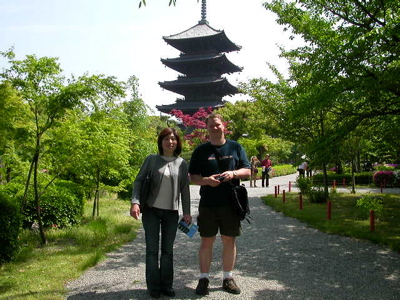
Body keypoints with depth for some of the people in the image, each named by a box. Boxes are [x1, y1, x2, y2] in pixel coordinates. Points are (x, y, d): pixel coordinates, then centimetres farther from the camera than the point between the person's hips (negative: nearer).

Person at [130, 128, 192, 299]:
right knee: (152, 249, 3)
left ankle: (166, 285, 22)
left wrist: (186, 212, 1)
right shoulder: (151, 160, -1)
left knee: (168, 250, 10)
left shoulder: (182, 163, 4)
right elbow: (138, 181, -1)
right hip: (151, 210, -1)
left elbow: (185, 189, 6)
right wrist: (135, 202, -14)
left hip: (171, 213, 2)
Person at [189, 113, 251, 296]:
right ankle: (204, 279, 16)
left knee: (229, 241, 8)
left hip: (231, 204, 1)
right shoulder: (201, 150, 5)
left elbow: (247, 171, 6)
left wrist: (233, 173, -15)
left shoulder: (236, 147, 7)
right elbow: (192, 177, 4)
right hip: (207, 204, -1)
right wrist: (206, 180, -17)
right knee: (207, 241, 4)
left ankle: (228, 278, 22)